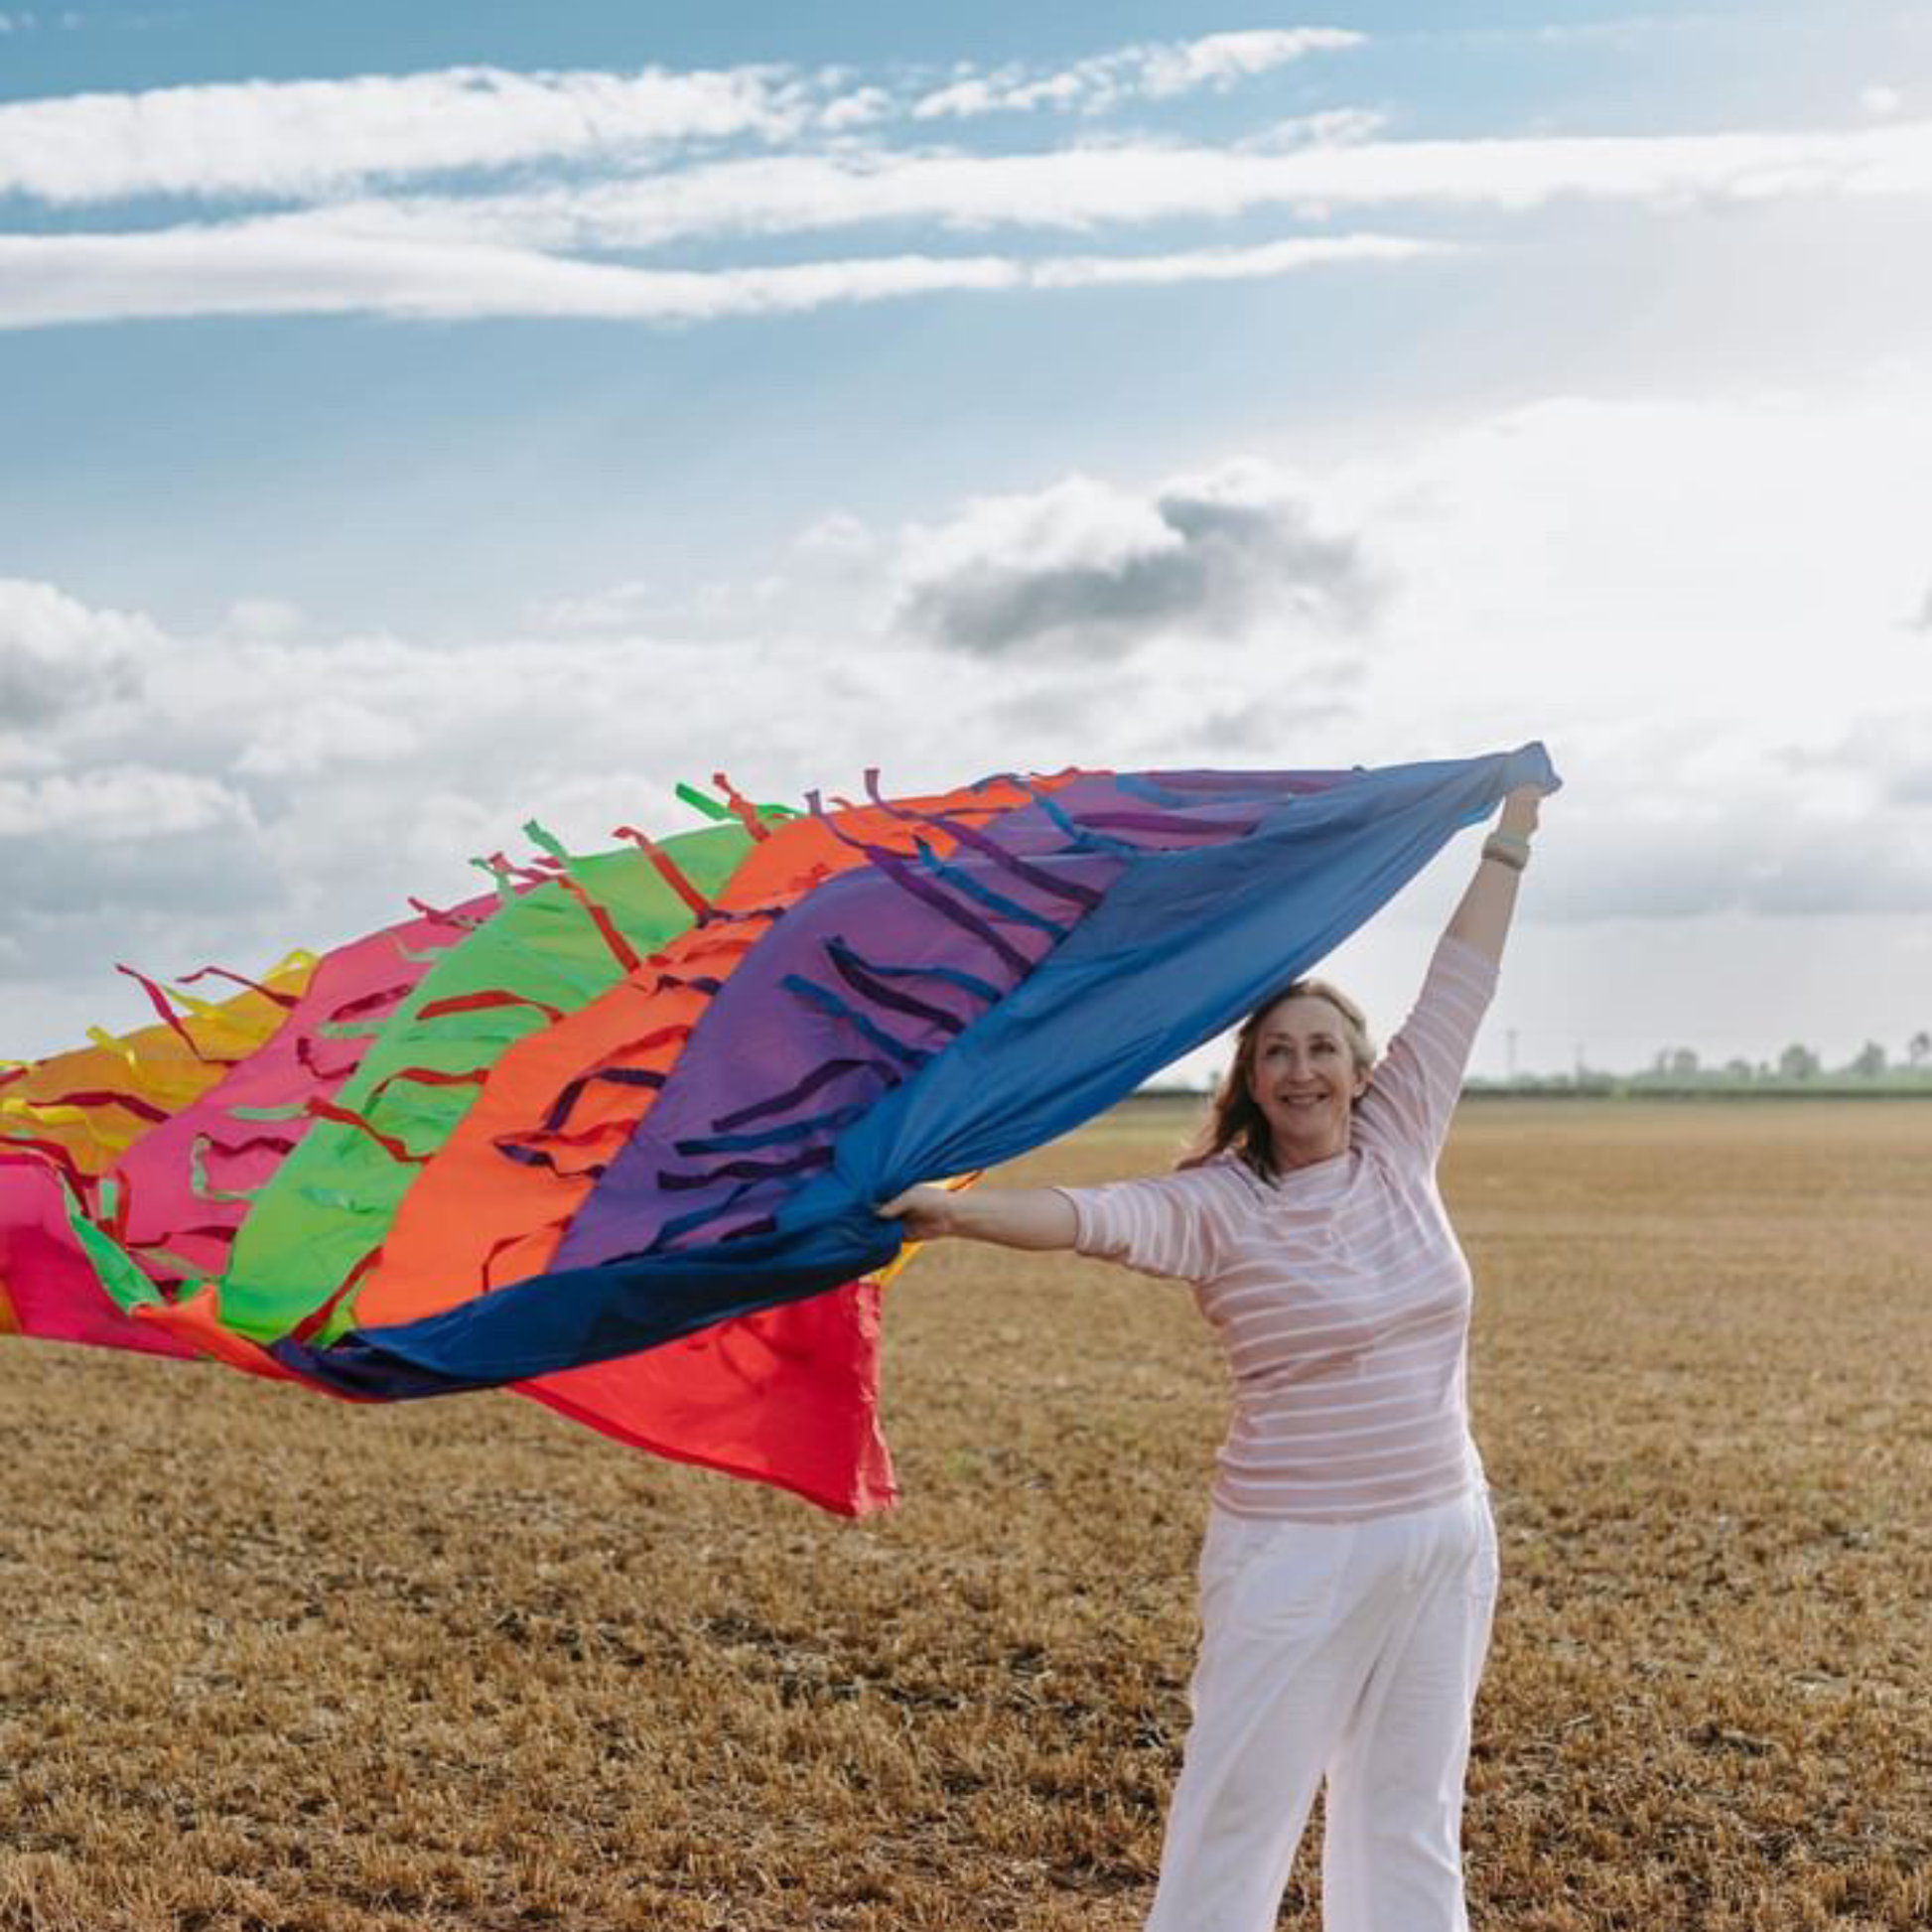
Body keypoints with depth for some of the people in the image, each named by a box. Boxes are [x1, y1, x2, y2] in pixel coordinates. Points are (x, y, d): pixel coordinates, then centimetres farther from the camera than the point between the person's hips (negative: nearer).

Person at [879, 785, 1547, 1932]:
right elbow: (1094, 1216, -30)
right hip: (1300, 1555, -5)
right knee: (1240, 1819, -2)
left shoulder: (1399, 1151, 2)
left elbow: (1462, 982, 7)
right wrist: (956, 1211, -47)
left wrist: (1515, 830, 12)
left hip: (1446, 1538, 5)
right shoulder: (1216, 1208, -11)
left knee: (1412, 1819, 15)